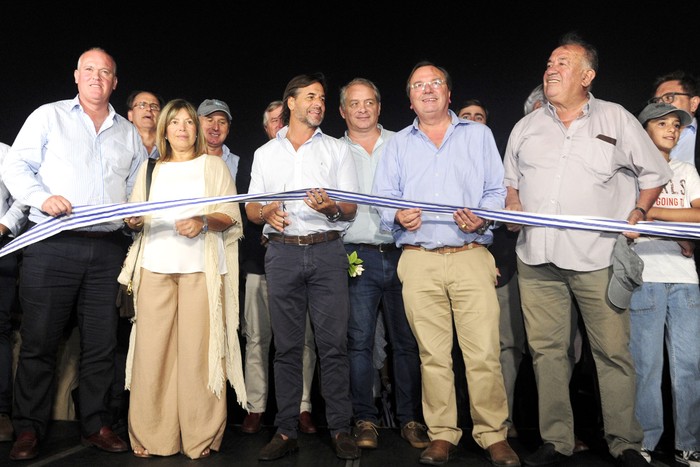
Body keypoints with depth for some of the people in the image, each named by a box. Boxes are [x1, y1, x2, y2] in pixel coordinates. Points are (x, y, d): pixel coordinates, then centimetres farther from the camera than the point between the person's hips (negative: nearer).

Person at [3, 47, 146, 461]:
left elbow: (139, 189, 21)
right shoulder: (49, 116, 9)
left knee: (101, 342, 6)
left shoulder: (129, 133, 18)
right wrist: (43, 197, -13)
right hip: (52, 244, -2)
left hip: (108, 249, 3)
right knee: (39, 339, 1)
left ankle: (96, 425, 18)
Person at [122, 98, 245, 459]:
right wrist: (134, 222, -3)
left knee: (199, 348, -7)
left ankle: (201, 436, 2)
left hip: (200, 267, -2)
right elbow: (136, 218, 19)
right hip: (155, 265, 2)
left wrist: (204, 222, -12)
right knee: (152, 347, -5)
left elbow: (230, 217, 6)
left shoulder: (213, 165, 16)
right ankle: (151, 436, 6)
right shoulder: (151, 168, 23)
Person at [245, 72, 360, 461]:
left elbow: (351, 209, 6)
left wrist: (331, 207, -15)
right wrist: (268, 212, -9)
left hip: (327, 251, -1)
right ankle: (285, 431, 12)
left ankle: (340, 429, 7)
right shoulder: (265, 153, 17)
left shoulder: (337, 149, 13)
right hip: (282, 252, 1)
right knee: (286, 346, 4)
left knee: (333, 343, -3)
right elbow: (250, 209, 13)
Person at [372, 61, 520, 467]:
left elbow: (498, 191, 9)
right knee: (433, 354, 4)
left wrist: (482, 218, -11)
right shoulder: (398, 144, 19)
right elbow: (383, 200, 12)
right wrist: (398, 217, -9)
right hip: (419, 261, 1)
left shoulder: (478, 135, 16)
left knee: (484, 353, -6)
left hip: (472, 257, -1)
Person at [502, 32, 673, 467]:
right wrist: (512, 206, 3)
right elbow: (510, 180, 22)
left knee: (614, 351, 0)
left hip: (597, 257, -2)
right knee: (547, 350, 5)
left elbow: (655, 173, 12)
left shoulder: (617, 119, 8)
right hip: (536, 258, 3)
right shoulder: (526, 126, 16)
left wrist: (638, 213, -1)